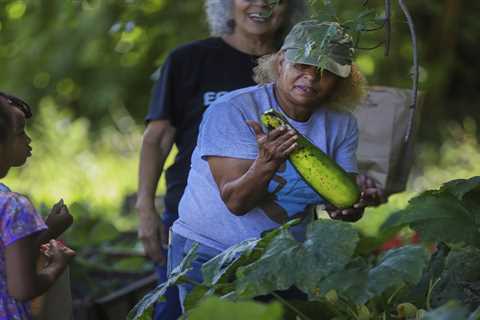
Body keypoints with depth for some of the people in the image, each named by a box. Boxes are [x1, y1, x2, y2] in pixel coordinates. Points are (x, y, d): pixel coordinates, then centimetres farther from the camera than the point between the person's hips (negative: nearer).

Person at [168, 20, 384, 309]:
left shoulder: (342, 125, 0)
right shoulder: (231, 111, -16)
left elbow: (340, 202, -6)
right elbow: (235, 202, -22)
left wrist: (355, 203, -30)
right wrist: (267, 162, -40)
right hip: (209, 253, -4)